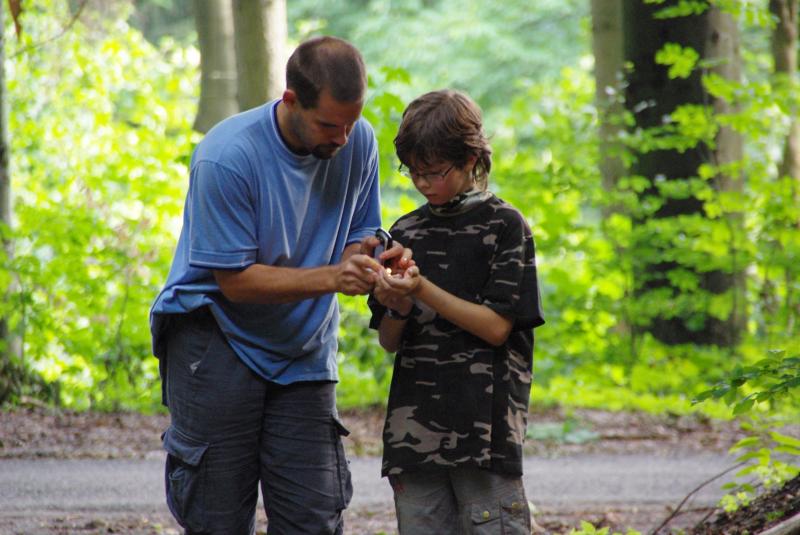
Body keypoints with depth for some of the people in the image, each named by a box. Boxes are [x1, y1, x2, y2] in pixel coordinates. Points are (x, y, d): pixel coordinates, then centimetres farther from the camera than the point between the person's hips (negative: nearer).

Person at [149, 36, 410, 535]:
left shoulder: (358, 142, -5)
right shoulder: (226, 157, -21)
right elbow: (236, 281, -18)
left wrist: (368, 258, -18)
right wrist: (331, 277, -30)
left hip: (303, 353, 4)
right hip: (217, 341, -4)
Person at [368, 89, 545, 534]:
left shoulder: (504, 226, -1)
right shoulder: (407, 232, 13)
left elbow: (496, 327, -8)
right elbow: (390, 342, 14)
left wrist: (422, 290, -16)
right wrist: (396, 308, -8)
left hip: (486, 424, -5)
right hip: (414, 425, 5)